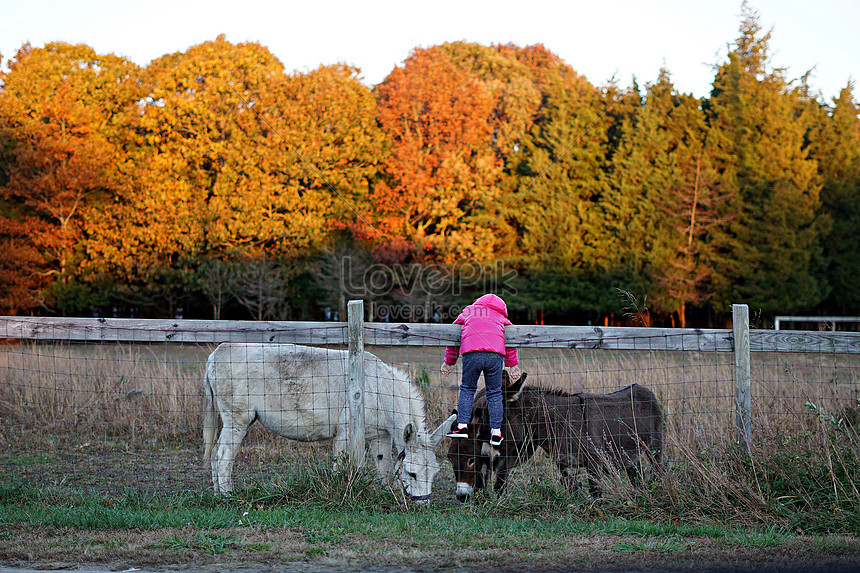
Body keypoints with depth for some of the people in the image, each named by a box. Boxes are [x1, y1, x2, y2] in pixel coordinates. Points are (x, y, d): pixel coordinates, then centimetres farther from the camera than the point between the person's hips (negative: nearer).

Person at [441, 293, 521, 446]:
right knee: (494, 393, 12)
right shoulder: (501, 316, 31)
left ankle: (462, 426, 9)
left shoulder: (468, 312, 30)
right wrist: (514, 365, 23)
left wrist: (448, 362, 37)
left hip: (472, 354, -1)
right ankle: (496, 432, 12)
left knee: (467, 389, 17)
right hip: (495, 356, 1)